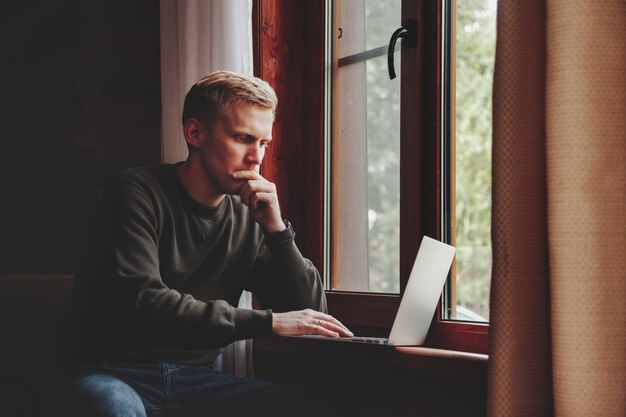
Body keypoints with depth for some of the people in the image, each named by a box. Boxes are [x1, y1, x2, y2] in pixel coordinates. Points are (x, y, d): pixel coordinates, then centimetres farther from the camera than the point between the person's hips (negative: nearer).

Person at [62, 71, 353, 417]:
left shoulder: (248, 216, 6)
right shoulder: (138, 193, -8)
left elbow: (310, 311, 6)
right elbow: (140, 302, -22)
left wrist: (276, 229, -8)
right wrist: (266, 322, -24)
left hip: (196, 379, 4)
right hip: (118, 374, -4)